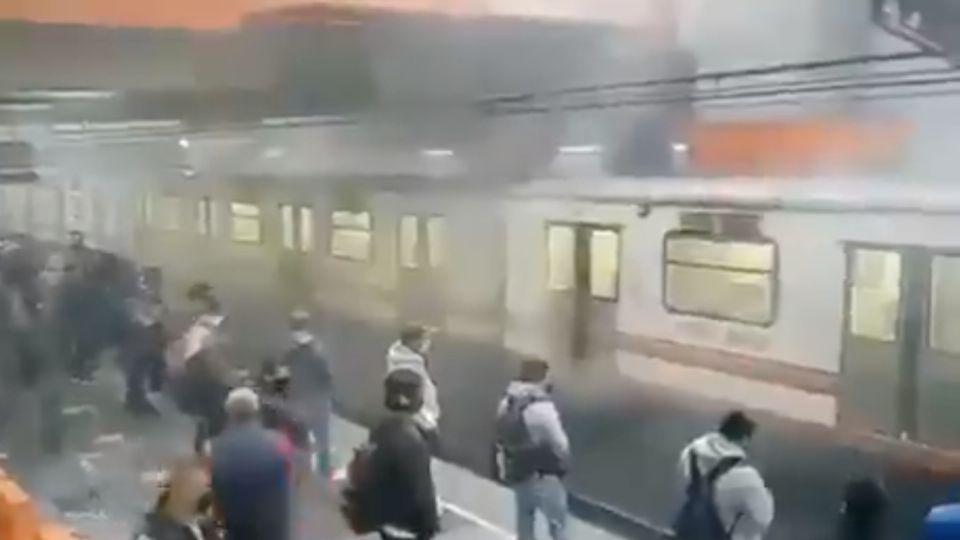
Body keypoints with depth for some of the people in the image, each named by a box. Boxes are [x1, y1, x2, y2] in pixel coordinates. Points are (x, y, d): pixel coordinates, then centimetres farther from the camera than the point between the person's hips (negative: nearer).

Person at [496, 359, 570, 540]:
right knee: (557, 525, 7)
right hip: (544, 477, -7)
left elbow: (502, 438, 4)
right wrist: (564, 461, 3)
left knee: (524, 524, 21)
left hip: (518, 475, 7)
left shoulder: (506, 404, -2)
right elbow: (560, 445, -17)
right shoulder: (542, 408, -25)